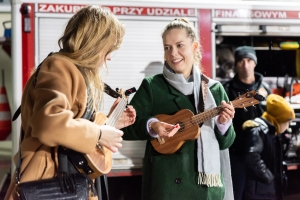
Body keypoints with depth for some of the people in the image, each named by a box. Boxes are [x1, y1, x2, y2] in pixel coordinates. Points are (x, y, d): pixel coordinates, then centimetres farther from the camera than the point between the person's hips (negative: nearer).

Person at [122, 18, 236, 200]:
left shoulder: (214, 89, 5)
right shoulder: (151, 86, -1)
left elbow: (225, 143, 8)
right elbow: (126, 127, -4)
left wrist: (224, 124, -12)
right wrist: (151, 126, -21)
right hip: (165, 182, -2)